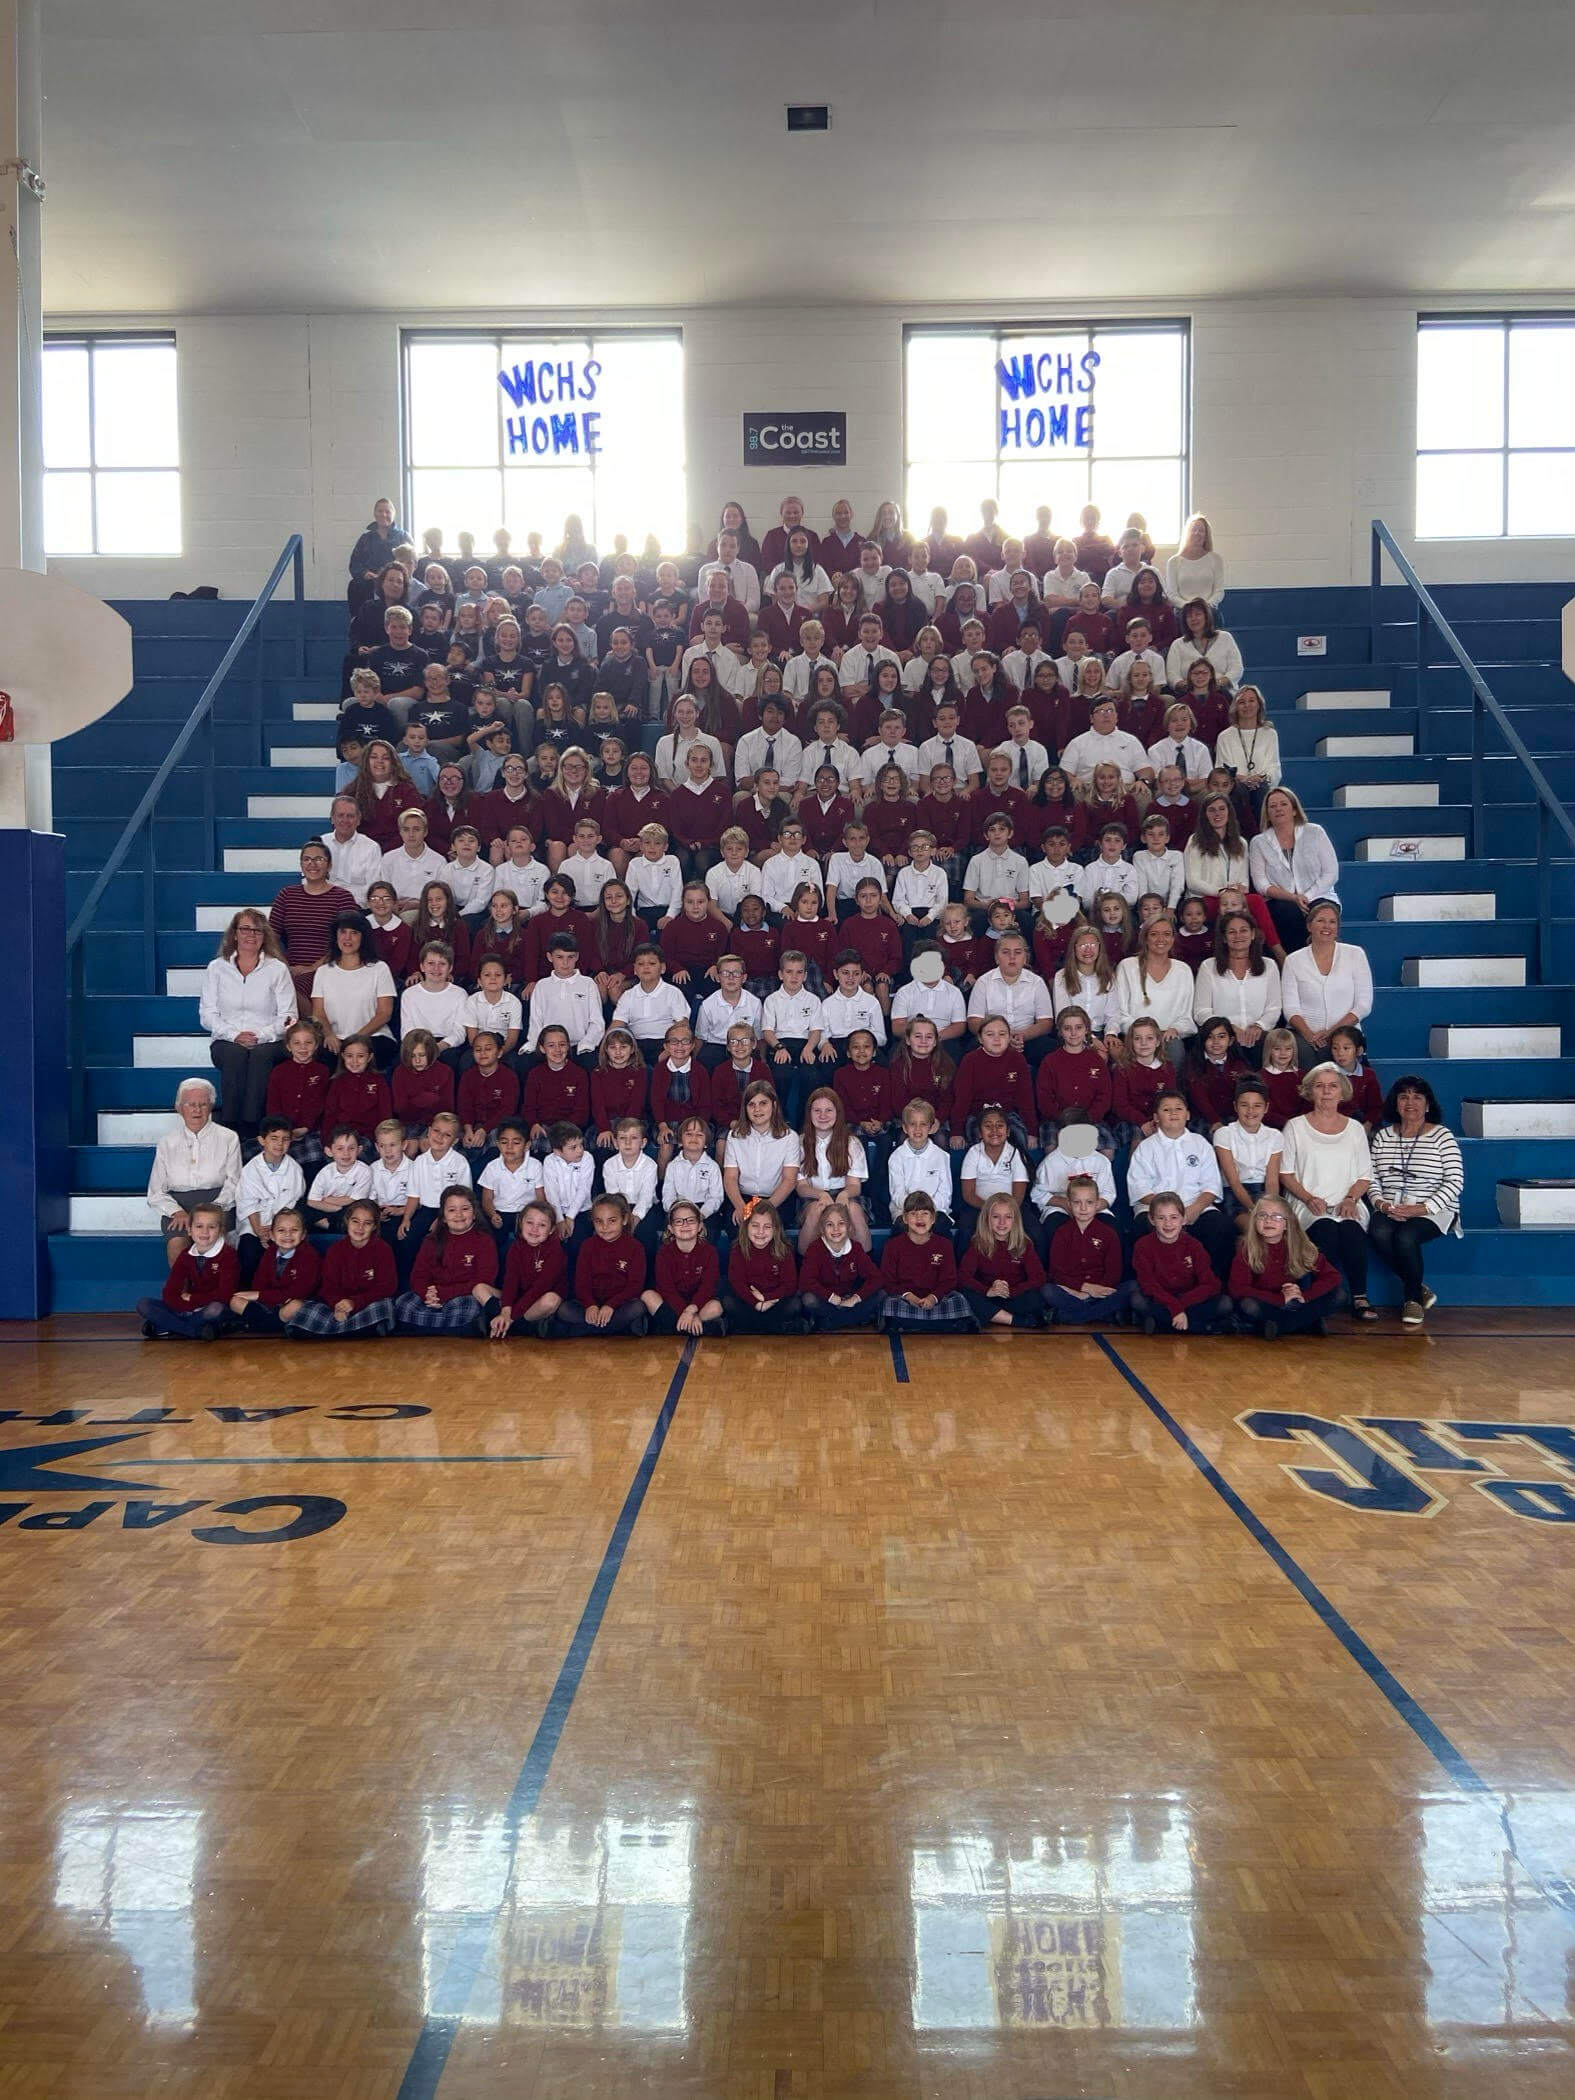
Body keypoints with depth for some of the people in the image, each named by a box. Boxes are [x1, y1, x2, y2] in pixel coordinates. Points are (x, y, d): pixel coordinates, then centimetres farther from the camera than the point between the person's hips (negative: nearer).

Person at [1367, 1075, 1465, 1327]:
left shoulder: (1442, 1136, 1)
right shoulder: (1383, 1136, 13)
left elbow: (1455, 1181, -6)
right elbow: (1371, 1177, 9)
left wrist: (1422, 1208, -16)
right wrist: (1381, 1204, -12)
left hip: (1434, 1212, -3)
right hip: (1390, 1210, 3)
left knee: (1405, 1237, -33)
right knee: (1379, 1233, -31)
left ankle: (1413, 1298, -6)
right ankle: (1421, 1291, -11)